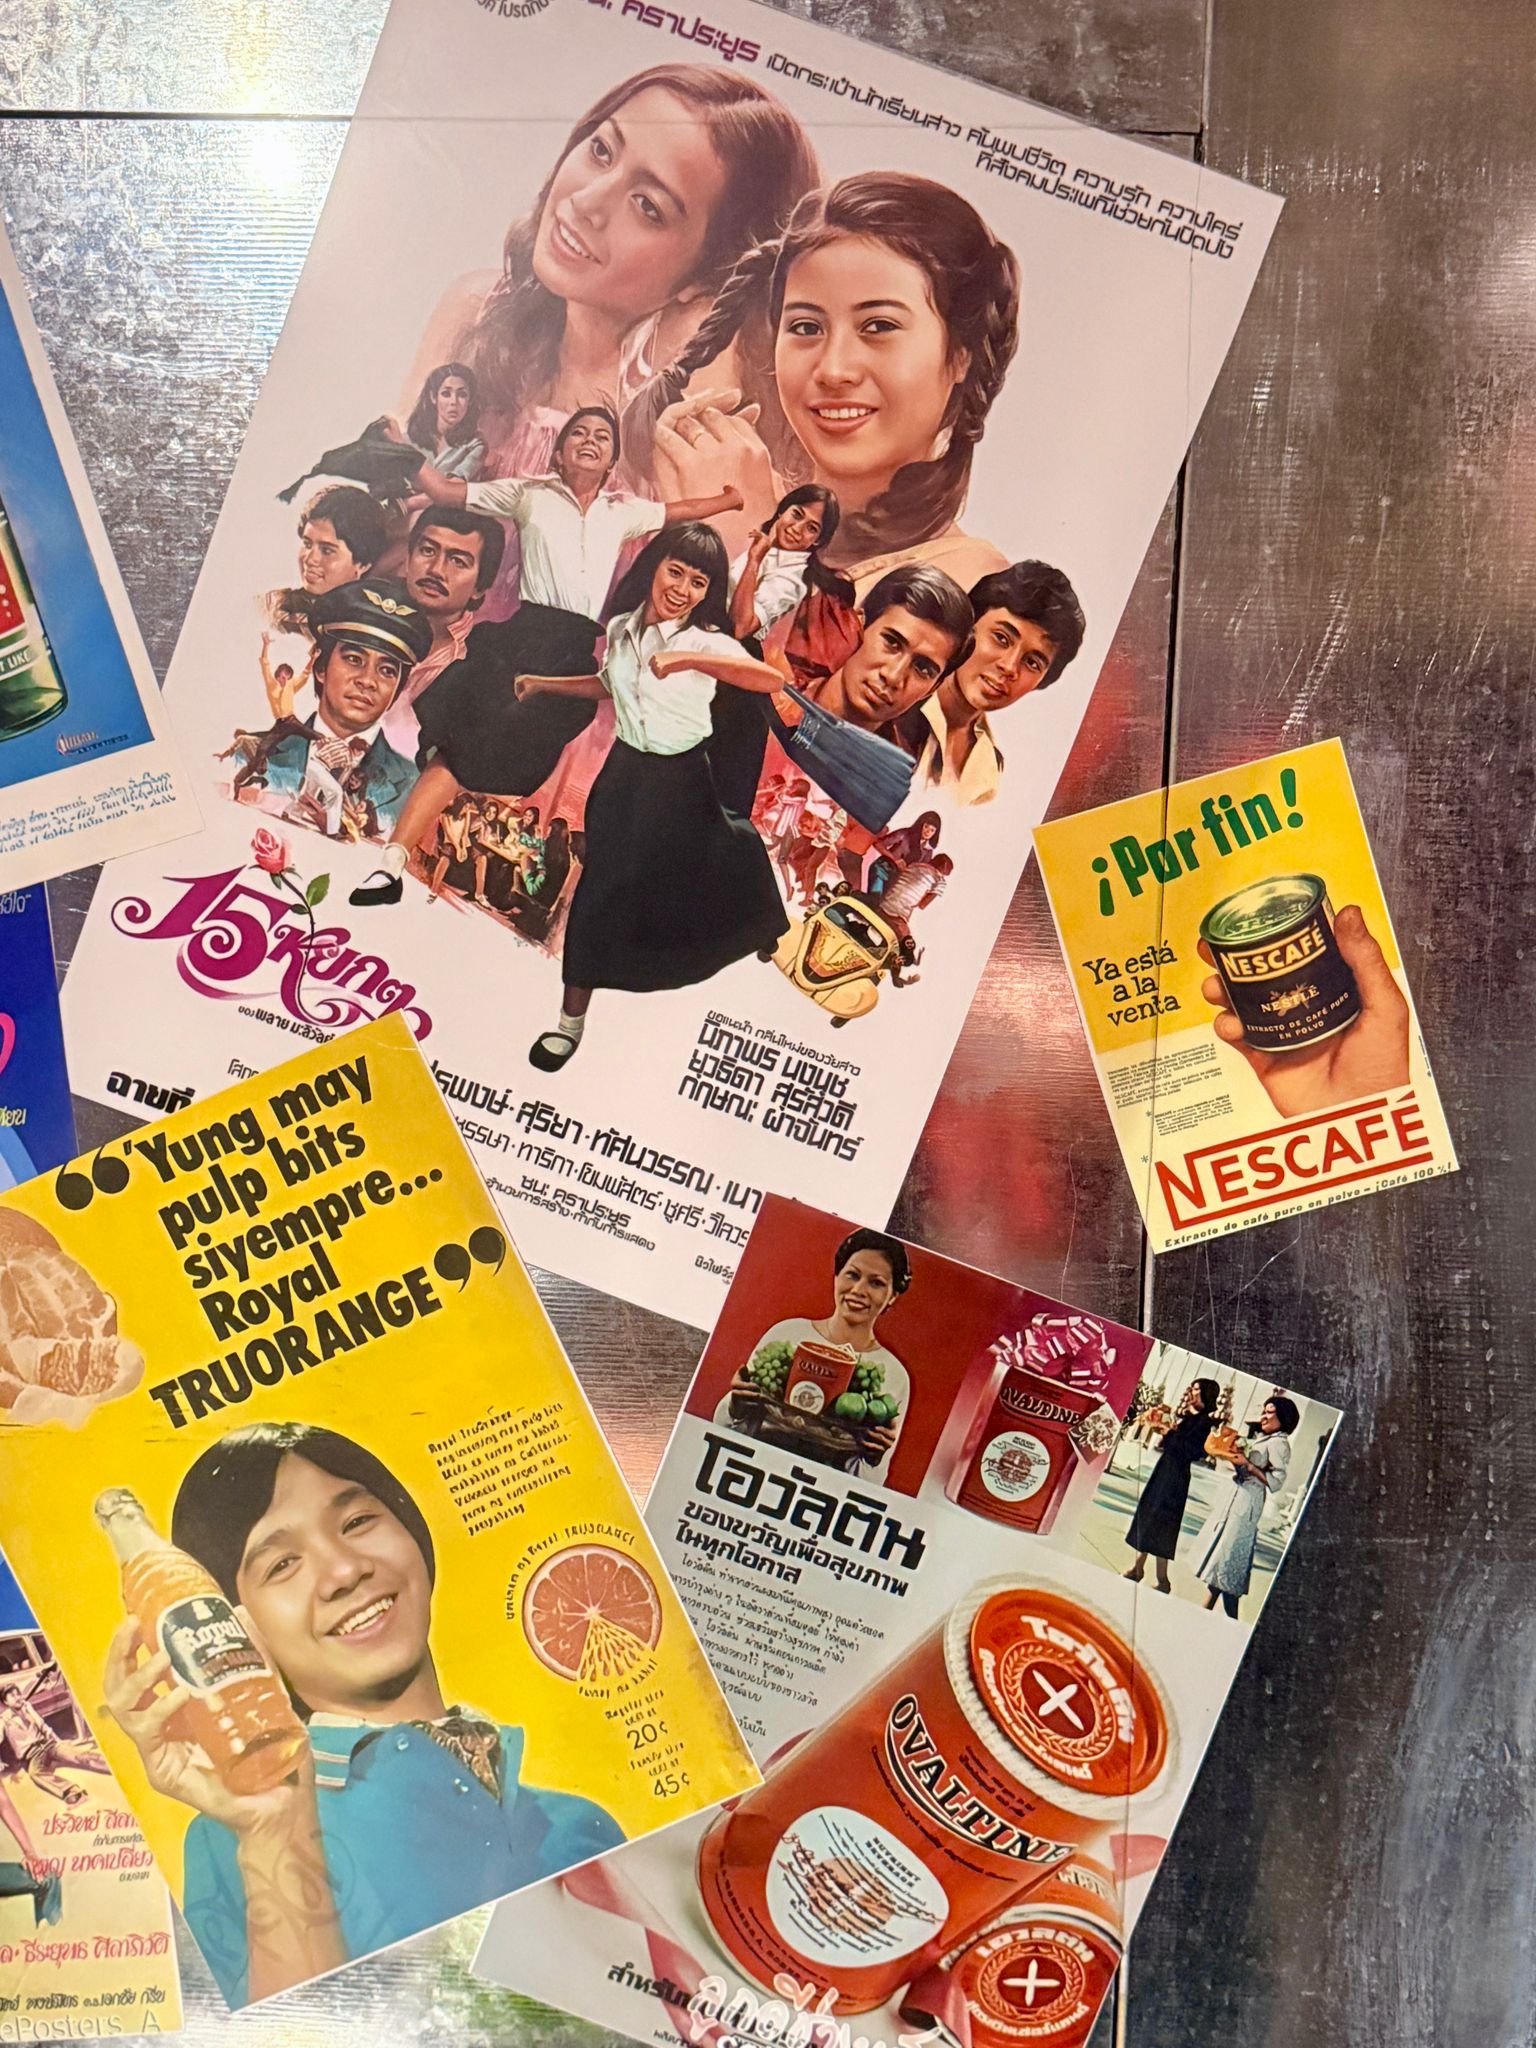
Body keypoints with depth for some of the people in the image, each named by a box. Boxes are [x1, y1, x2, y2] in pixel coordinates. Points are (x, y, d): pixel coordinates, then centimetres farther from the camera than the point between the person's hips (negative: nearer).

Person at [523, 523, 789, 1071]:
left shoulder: (704, 640, -18)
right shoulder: (621, 628, 0)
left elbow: (771, 678, -38)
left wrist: (688, 659, -45)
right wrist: (544, 683, 26)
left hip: (680, 779, -3)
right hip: (625, 771, 4)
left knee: (695, 883, 11)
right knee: (600, 887, 1)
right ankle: (572, 1016, 11)